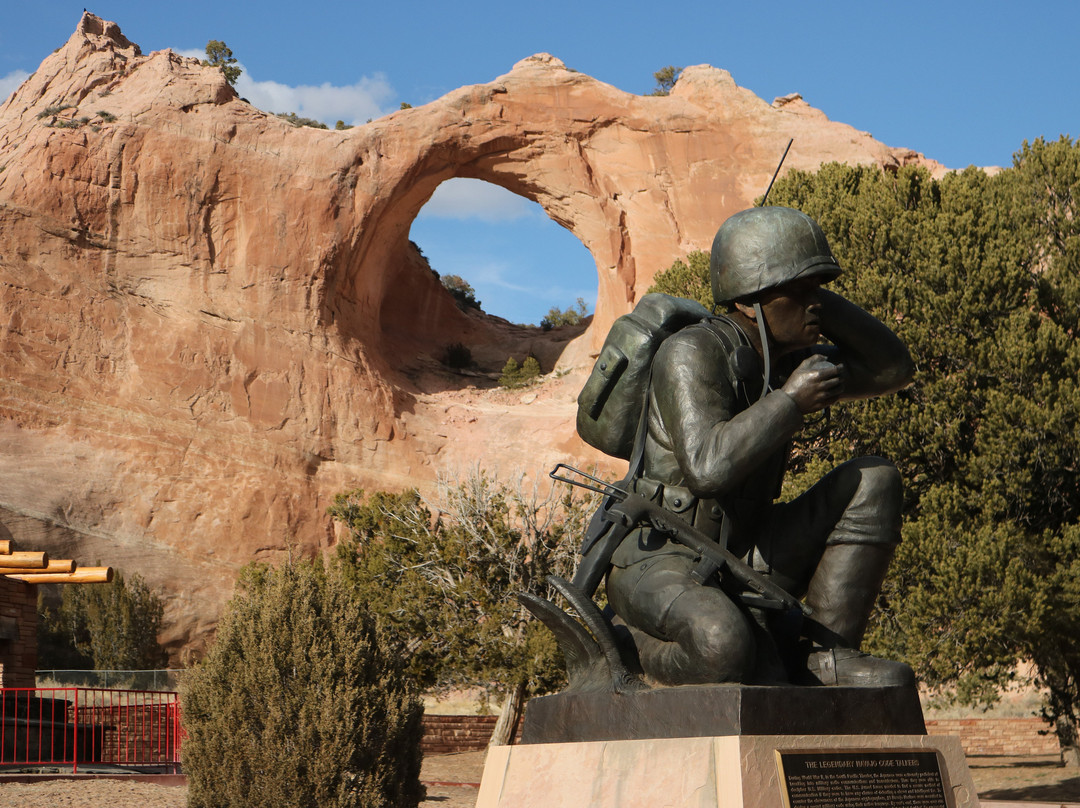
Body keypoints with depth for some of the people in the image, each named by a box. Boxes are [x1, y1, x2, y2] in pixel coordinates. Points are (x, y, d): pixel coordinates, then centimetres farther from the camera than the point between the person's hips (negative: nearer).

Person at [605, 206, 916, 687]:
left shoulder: (789, 361, 7)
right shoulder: (693, 353, -18)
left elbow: (894, 369, 9)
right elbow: (709, 468, -33)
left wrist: (821, 301, -1)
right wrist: (791, 401, -23)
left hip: (739, 565, 8)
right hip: (658, 565, -8)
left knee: (874, 481, -6)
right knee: (724, 644, -42)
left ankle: (826, 659, -9)